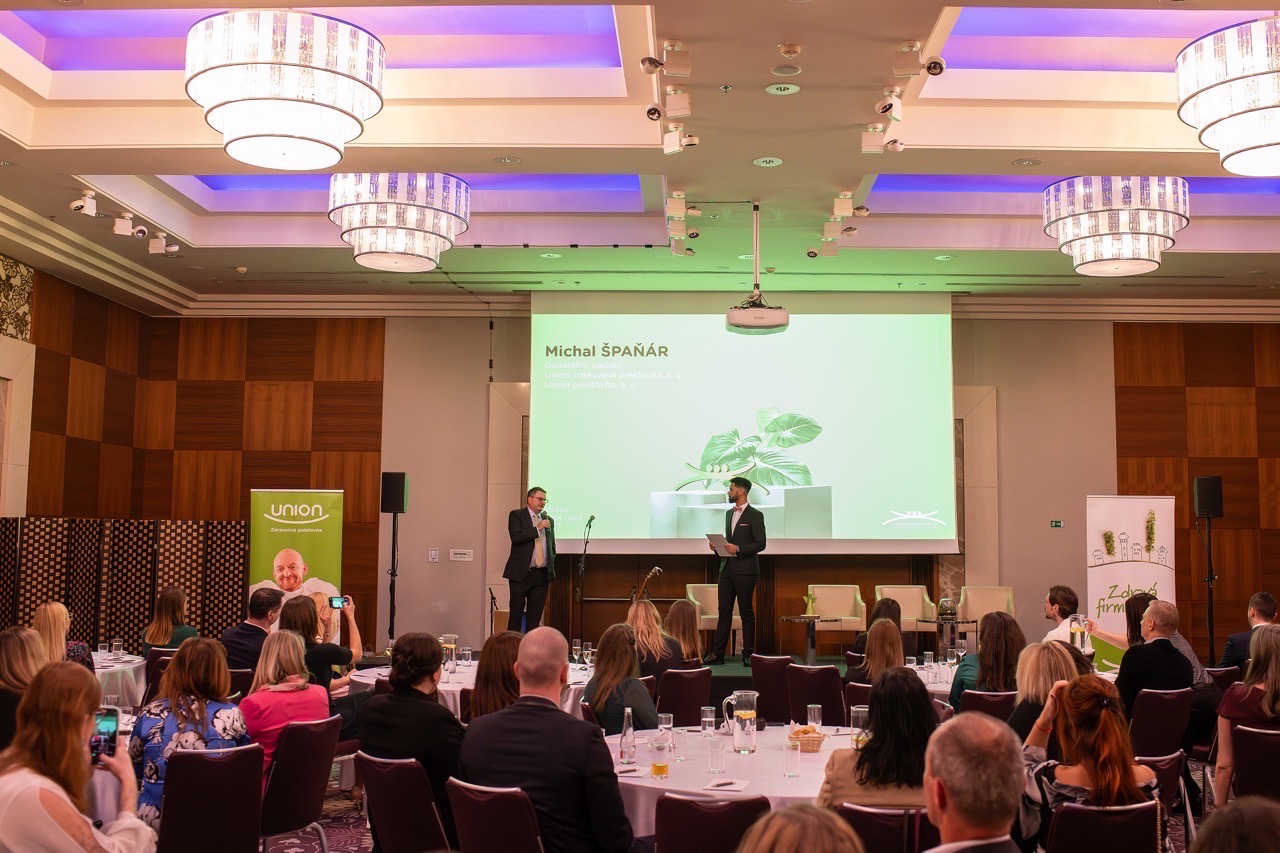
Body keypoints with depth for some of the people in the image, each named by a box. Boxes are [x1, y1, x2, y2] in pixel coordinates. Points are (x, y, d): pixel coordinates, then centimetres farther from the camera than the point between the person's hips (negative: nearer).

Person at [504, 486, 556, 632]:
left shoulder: (549, 520, 15)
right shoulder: (516, 515, -1)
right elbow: (516, 537, -17)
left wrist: (551, 567, 9)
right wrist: (537, 528, -17)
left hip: (542, 575, 5)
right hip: (521, 573, -5)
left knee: (535, 615, 6)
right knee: (516, 613, 0)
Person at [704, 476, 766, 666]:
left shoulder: (755, 515, -6)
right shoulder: (729, 513, 16)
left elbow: (760, 544, -11)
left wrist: (738, 549, -20)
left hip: (745, 570, -6)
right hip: (727, 568, 7)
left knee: (746, 612, 0)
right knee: (724, 611, 5)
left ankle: (748, 654, 8)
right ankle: (717, 653, 7)